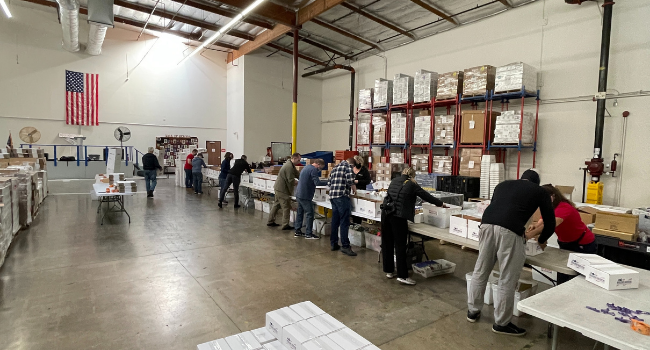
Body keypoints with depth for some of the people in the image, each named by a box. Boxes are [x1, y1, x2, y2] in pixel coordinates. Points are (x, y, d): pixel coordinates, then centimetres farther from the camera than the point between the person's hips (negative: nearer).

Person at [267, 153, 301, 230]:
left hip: (278, 188, 11)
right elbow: (291, 180, -24)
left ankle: (270, 221, 28)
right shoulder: (289, 167, -22)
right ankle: (285, 225, 4)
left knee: (276, 205, 18)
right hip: (282, 189, -11)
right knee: (286, 207, -3)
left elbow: (297, 174, 12)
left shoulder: (291, 165, 12)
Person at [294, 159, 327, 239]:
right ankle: (308, 234, 0)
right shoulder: (313, 170, -14)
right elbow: (317, 182, -23)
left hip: (299, 194, 10)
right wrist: (328, 182, -16)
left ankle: (298, 231, 21)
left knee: (300, 212, 15)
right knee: (309, 214, -3)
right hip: (305, 196, -10)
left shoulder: (306, 167, 17)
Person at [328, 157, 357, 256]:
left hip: (332, 196, 8)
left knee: (335, 221, 13)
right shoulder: (348, 166, -1)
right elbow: (350, 180, -16)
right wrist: (354, 188, 2)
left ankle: (334, 244, 20)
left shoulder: (335, 168, 22)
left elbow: (329, 182, 20)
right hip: (342, 196, -8)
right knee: (344, 222, -7)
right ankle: (345, 246, -7)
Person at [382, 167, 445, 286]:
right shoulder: (411, 185, 0)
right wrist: (440, 203, 20)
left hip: (386, 213, 6)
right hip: (398, 217, -6)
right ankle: (402, 276, 4)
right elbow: (426, 196, 5)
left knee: (387, 243, 13)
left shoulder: (394, 181, 16)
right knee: (400, 246, 0)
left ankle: (389, 271, 24)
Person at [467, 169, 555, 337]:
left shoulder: (503, 184, 32)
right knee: (508, 279, 9)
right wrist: (541, 240, 46)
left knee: (480, 271, 18)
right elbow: (550, 223, 25)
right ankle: (501, 323, 23)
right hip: (509, 231, -4)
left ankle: (473, 311, 33)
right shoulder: (540, 191, 22)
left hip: (486, 224, 5)